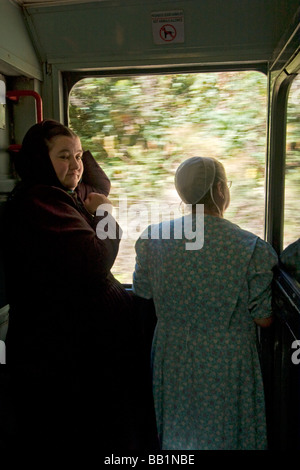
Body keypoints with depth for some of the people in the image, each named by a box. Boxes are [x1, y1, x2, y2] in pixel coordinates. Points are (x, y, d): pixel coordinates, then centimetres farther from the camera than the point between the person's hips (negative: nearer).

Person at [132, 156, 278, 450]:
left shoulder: (151, 239, -12)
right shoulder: (252, 249, -22)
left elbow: (141, 294, 1)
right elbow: (264, 319, -12)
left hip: (171, 357, 3)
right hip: (226, 366, -2)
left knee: (177, 432, 26)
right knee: (222, 435, 22)